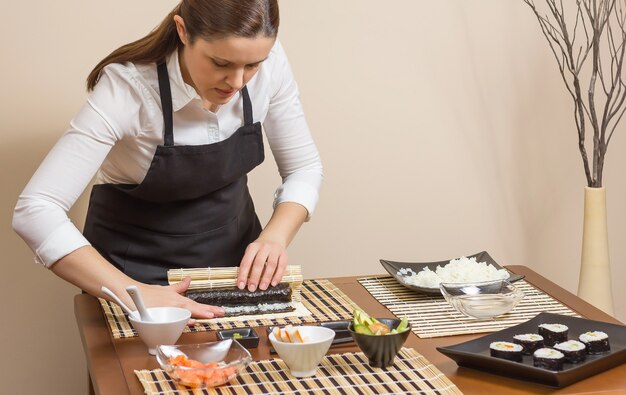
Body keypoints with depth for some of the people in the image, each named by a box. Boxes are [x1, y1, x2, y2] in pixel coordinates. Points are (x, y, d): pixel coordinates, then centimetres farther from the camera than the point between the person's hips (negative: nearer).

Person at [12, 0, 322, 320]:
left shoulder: (268, 61, -18)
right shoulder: (128, 86, -28)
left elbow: (304, 167, -4)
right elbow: (35, 211, -33)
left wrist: (275, 235, -22)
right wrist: (130, 293, -42)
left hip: (234, 250, 3)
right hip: (139, 263, -3)